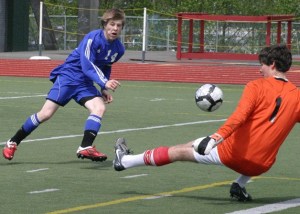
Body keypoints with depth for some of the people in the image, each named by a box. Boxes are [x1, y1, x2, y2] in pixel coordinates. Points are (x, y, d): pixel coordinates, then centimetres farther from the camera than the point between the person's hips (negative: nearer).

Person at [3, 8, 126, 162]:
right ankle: (13, 143, 4)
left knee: (99, 107, -21)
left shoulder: (118, 49, 2)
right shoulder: (93, 38, -19)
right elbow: (87, 66, -27)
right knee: (46, 113, -10)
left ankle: (86, 147, -26)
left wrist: (104, 90, 8)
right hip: (68, 76, -6)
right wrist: (104, 83, -37)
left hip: (85, 83, 6)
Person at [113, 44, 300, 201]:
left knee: (181, 151, 15)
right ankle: (240, 186, 20)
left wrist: (217, 137, -29)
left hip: (234, 152, -3)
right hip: (261, 166, 3)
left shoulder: (257, 86, -9)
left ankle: (125, 161, 27)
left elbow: (240, 116, -22)